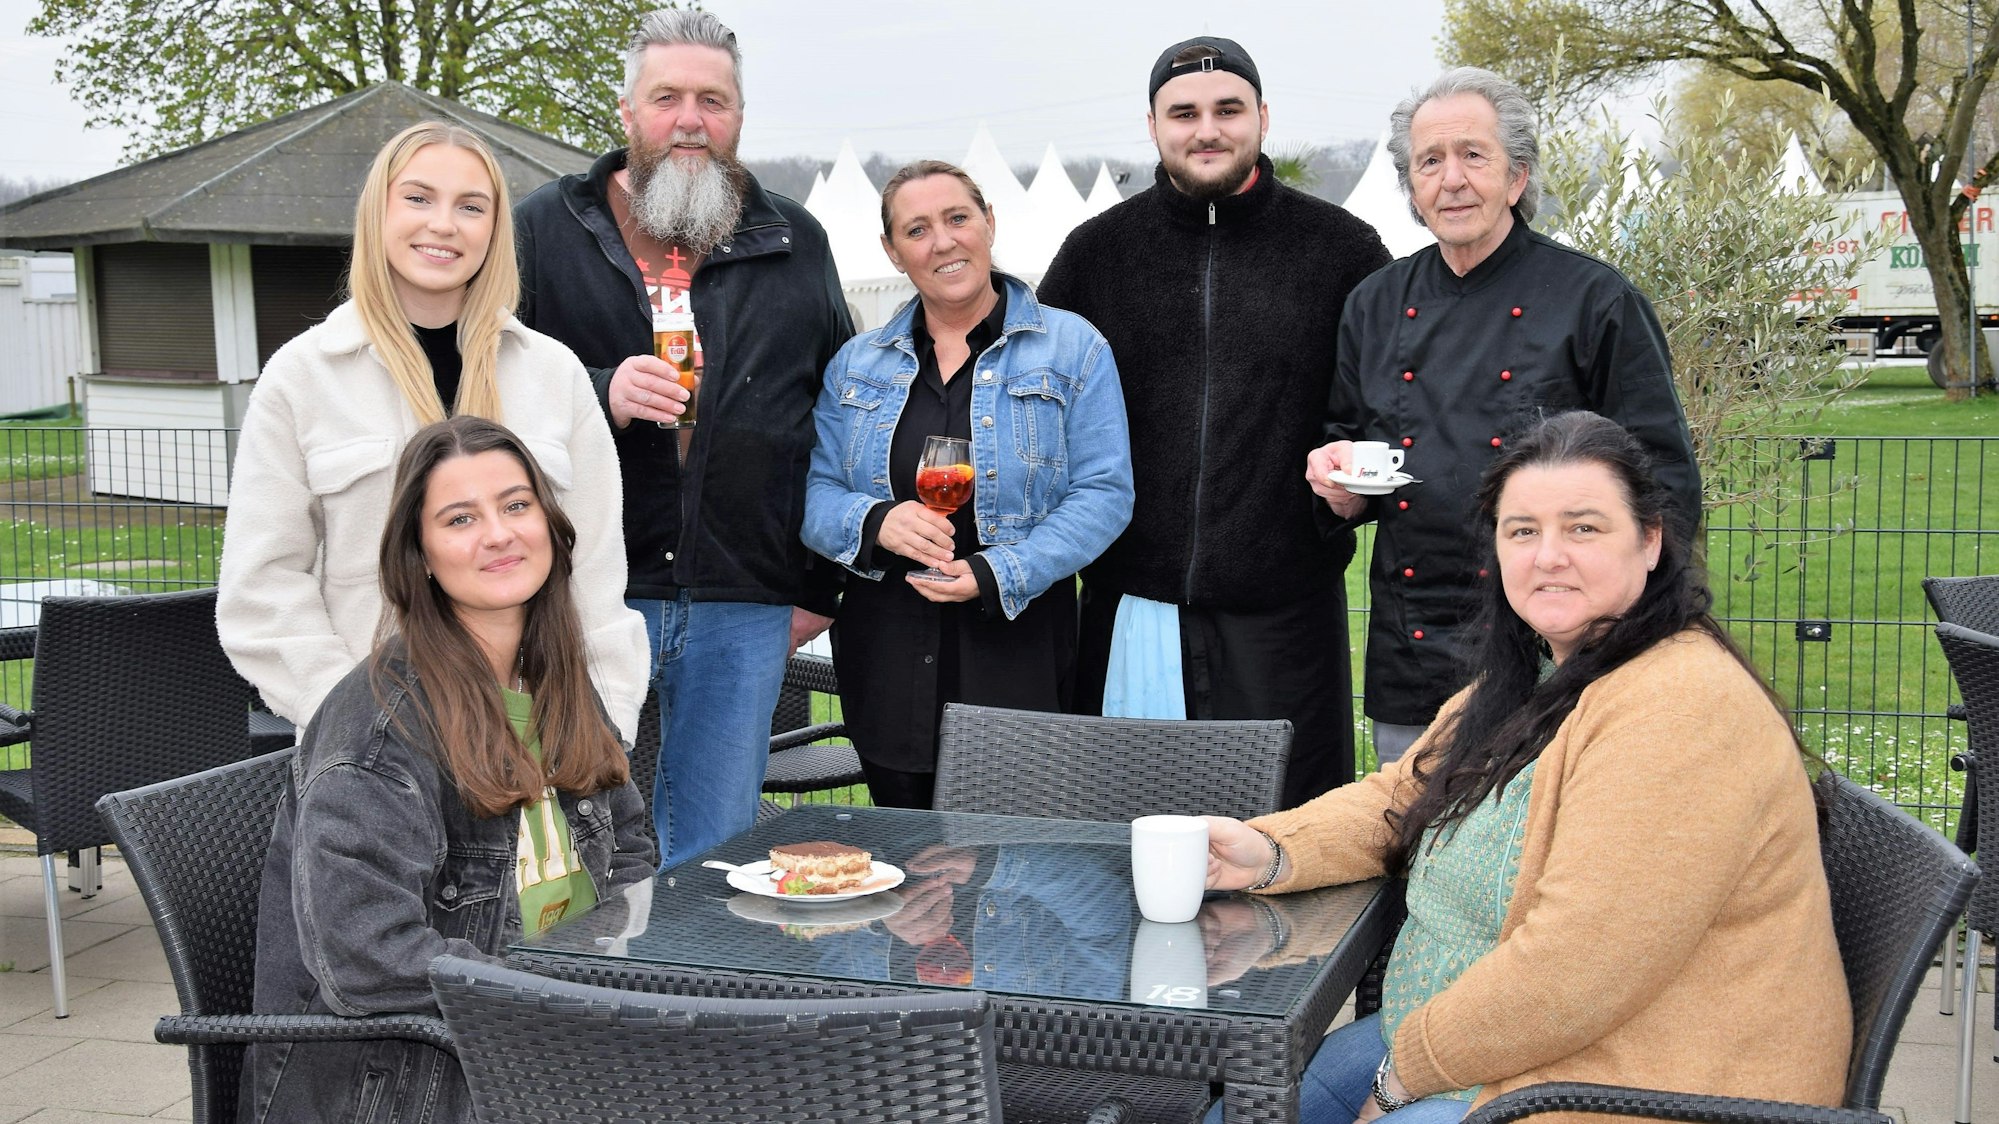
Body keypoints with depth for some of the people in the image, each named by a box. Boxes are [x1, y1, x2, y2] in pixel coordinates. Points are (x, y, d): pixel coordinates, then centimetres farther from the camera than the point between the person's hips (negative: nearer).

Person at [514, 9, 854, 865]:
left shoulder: (795, 246, 13)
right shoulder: (547, 231, 6)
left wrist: (822, 587, 11)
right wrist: (599, 395, -18)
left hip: (744, 609, 2)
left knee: (715, 853, 9)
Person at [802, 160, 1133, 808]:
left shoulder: (1072, 349, 1)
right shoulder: (856, 365, 11)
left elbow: (1104, 493, -5)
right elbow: (813, 493, 8)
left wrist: (997, 573, -18)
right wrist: (875, 523, -15)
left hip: (1017, 658, -3)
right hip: (886, 667, 3)